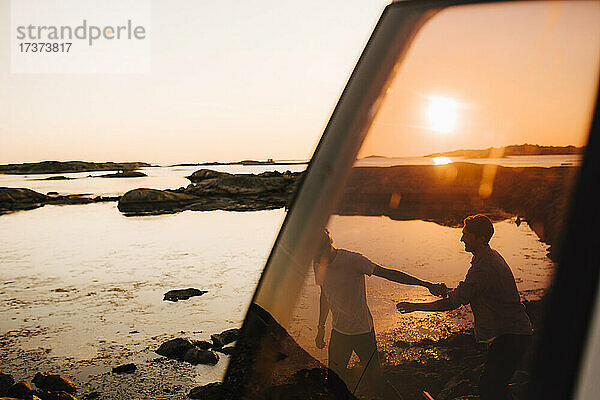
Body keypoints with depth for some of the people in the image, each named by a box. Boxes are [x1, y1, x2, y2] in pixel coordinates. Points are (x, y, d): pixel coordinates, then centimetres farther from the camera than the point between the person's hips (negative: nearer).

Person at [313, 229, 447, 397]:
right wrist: (321, 328, 19)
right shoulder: (318, 264, -2)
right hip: (338, 332, 5)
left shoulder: (352, 260, -21)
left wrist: (427, 285, -27)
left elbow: (387, 273, -22)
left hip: (362, 330, -5)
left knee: (372, 376, 4)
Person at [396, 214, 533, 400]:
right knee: (493, 384, 16)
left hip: (511, 336, -10)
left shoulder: (483, 268, -24)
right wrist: (450, 291, 12)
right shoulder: (493, 256, 9)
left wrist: (415, 307, -17)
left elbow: (453, 302, -24)